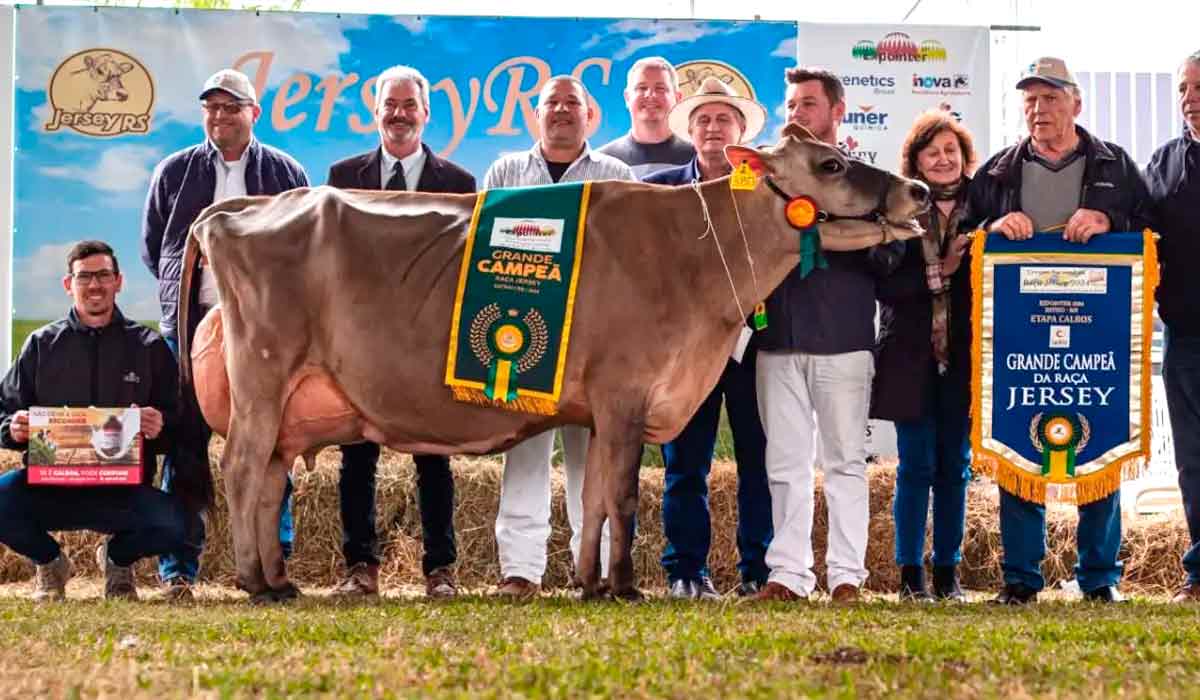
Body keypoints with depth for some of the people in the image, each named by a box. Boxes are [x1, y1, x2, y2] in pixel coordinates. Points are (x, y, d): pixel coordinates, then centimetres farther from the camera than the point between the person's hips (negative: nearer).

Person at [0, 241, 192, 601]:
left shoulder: (149, 347, 9)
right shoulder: (41, 345, 11)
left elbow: (177, 430, 8)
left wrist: (160, 429, -16)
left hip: (123, 492, 0)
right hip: (50, 487, 0)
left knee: (174, 523, -31)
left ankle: (117, 558, 10)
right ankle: (49, 561, 7)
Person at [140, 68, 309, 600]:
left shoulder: (284, 173, 8)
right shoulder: (174, 172, 10)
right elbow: (152, 247, 17)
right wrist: (188, 289, 10)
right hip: (191, 325, 1)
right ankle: (178, 569, 3)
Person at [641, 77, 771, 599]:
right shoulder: (660, 188, 10)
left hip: (752, 336, 0)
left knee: (759, 458, 0)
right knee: (685, 461, 1)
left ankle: (759, 570, 6)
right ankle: (686, 571, 5)